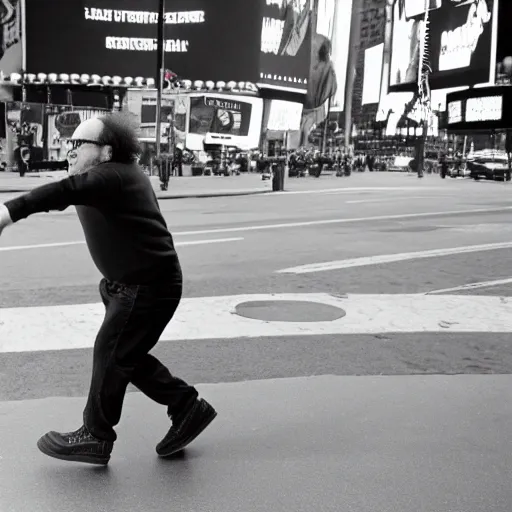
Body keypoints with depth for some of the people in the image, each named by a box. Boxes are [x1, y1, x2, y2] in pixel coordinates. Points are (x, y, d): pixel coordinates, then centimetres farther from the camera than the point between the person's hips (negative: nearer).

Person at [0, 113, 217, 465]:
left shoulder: (113, 176, -23)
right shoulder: (115, 176, 10)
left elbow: (67, 191, -39)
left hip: (147, 286, -10)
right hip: (129, 284, 10)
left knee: (111, 354, 0)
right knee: (126, 355, 15)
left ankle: (95, 437, 15)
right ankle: (187, 407, 24)